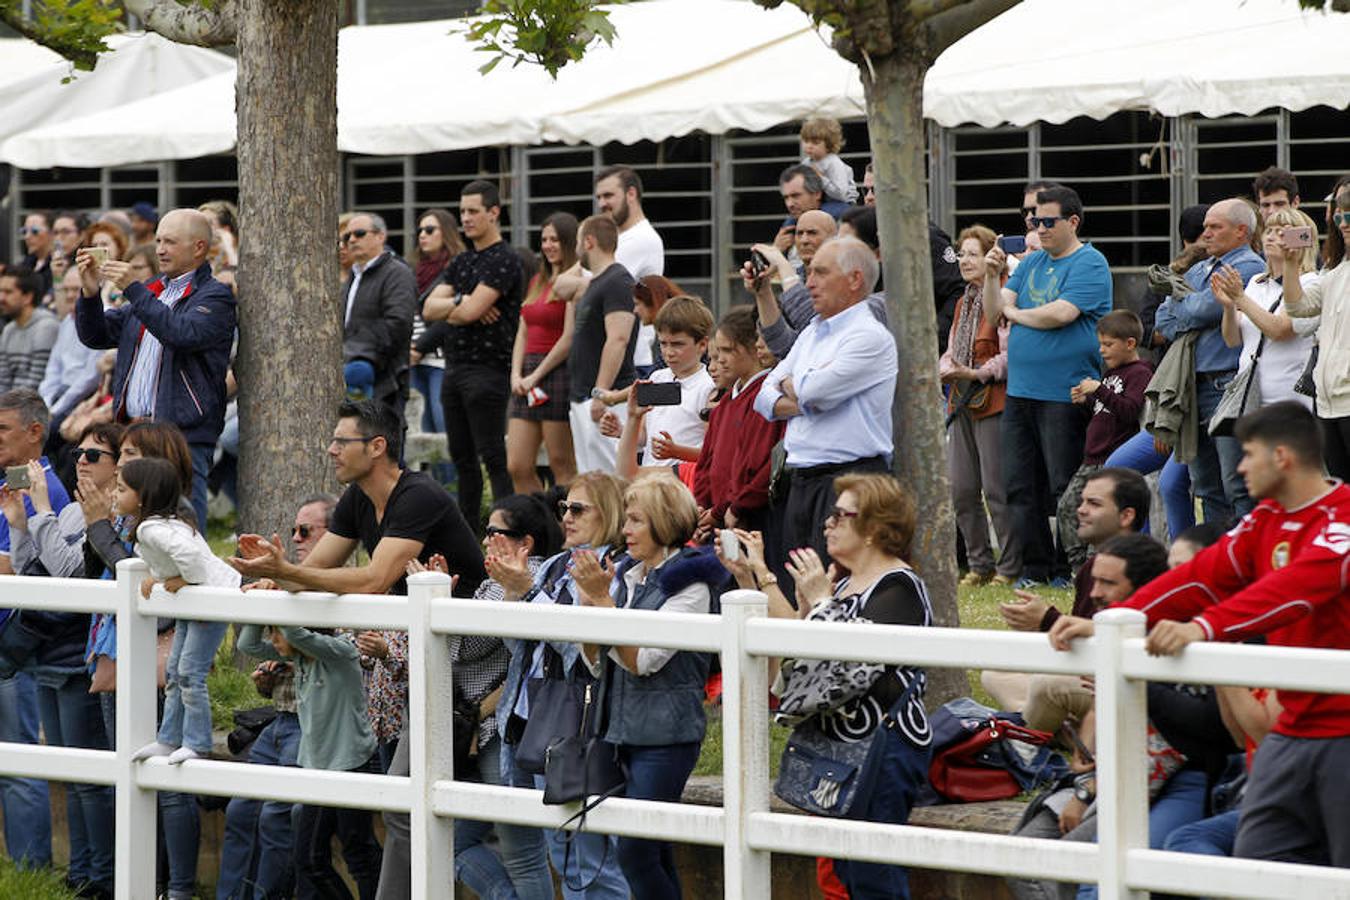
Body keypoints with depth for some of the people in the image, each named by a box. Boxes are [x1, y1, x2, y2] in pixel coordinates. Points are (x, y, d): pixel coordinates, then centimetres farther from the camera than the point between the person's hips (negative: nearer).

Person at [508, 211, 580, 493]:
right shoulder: (538, 281, 19)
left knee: (562, 466, -5)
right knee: (517, 468, 4)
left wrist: (536, 375, -9)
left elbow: (569, 338, -13)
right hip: (528, 378, 8)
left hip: (559, 372, -8)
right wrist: (516, 374, 4)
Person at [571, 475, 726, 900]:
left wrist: (602, 600, -17)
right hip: (625, 729, 7)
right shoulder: (625, 574, 12)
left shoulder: (690, 585, -9)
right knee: (656, 853, 11)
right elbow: (595, 664, 9)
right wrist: (588, 599, -5)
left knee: (635, 852, -13)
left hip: (666, 733, -7)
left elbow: (643, 660, -18)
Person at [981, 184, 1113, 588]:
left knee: (1065, 490, -3)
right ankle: (1036, 567, 15)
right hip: (1020, 391, 8)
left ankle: (1068, 570, 5)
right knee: (1021, 487, 8)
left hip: (1064, 395, -8)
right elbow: (993, 310, 11)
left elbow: (1060, 314, -19)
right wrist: (992, 274, -7)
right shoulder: (1031, 262, 17)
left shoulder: (1089, 263, -7)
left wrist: (1014, 312, -2)